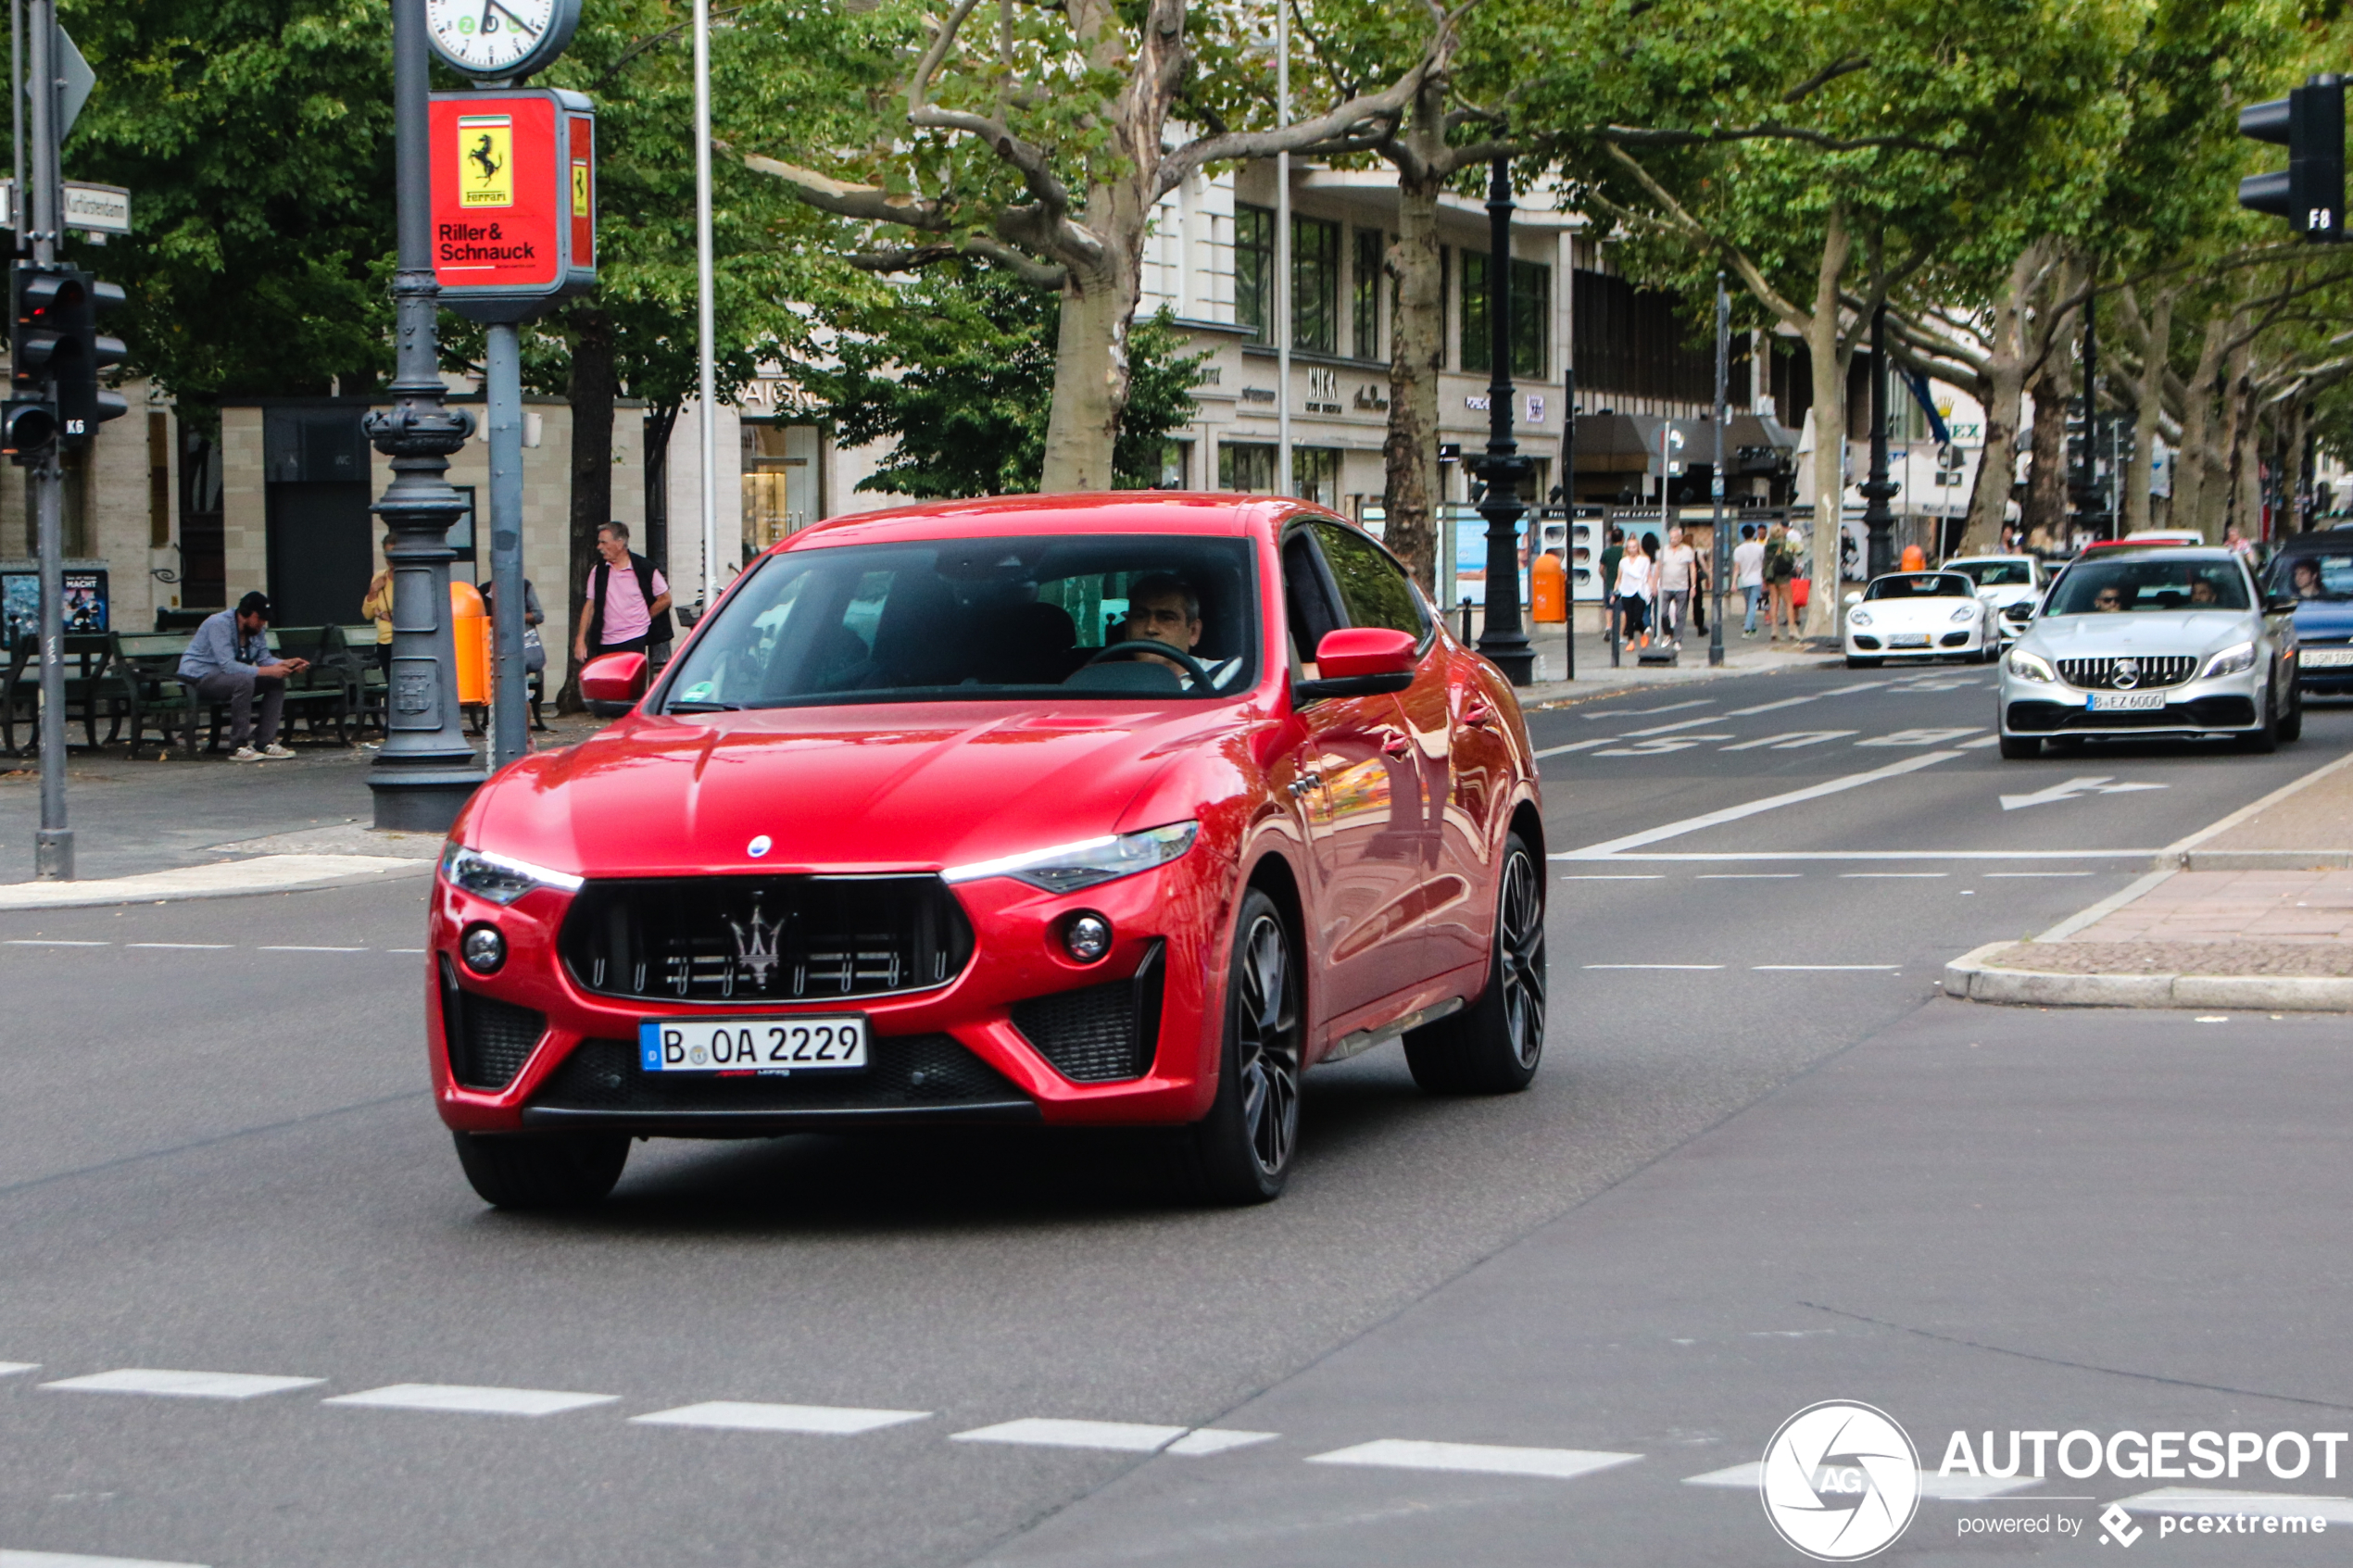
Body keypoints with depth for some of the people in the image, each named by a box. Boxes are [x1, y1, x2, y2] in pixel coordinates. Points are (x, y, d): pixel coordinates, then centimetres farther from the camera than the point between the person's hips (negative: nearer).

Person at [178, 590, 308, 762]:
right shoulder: (219, 625, -24)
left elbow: (264, 659, 2)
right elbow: (228, 666, -33)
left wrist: (288, 664, -18)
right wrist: (268, 671, -35)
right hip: (198, 679, -9)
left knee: (277, 681, -6)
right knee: (244, 681, -36)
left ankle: (267, 742, -9)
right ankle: (238, 747, -31)